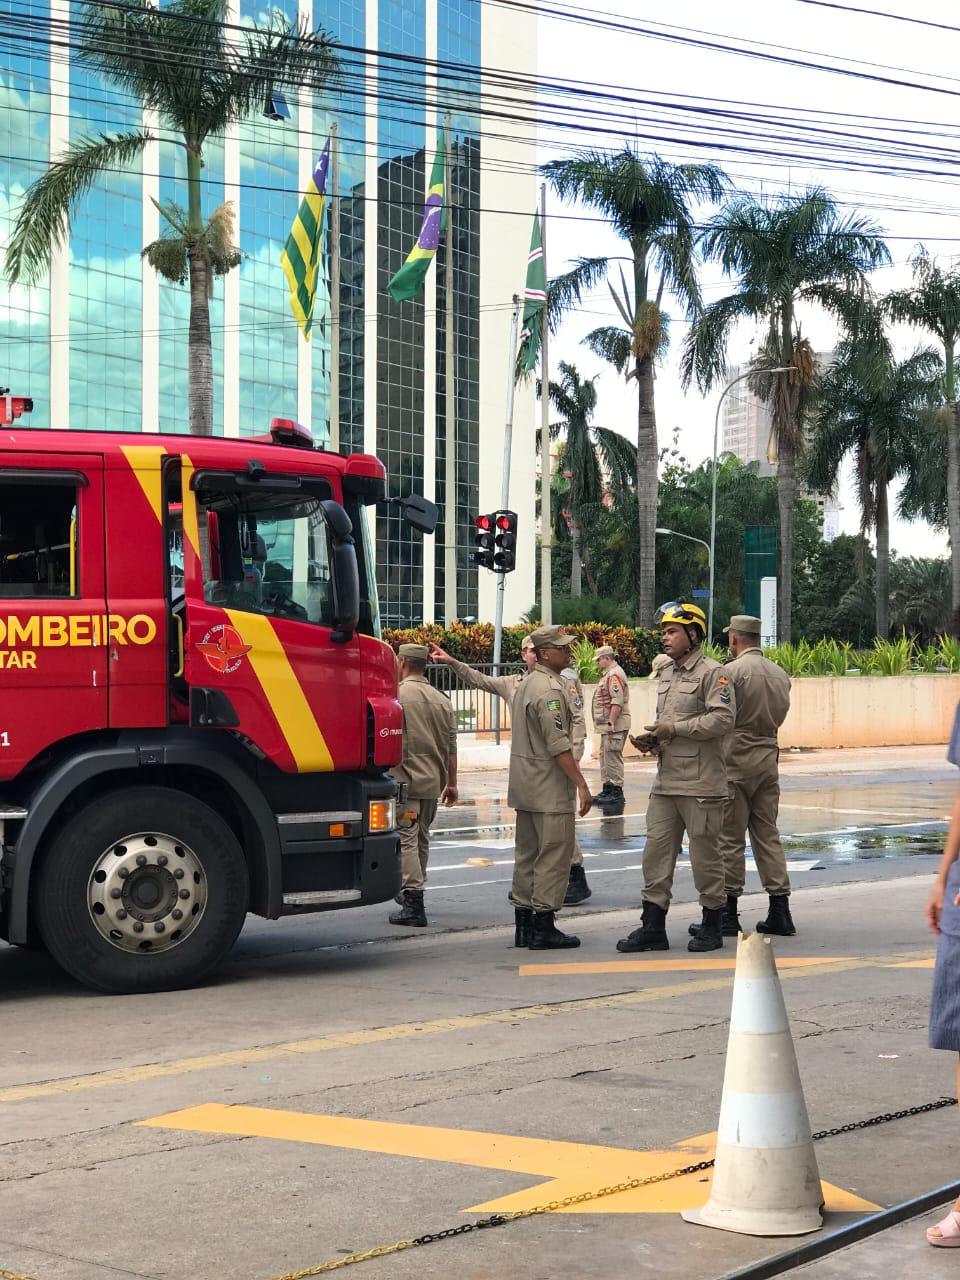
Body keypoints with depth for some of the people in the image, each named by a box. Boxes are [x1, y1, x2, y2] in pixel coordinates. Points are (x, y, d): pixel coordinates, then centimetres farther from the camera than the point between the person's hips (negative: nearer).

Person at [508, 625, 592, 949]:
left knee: (527, 854, 12)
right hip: (549, 788, -10)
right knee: (554, 854, -6)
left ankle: (524, 924, 16)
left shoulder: (527, 684, 16)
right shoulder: (550, 689, -17)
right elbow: (558, 744, -22)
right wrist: (581, 784, -21)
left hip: (524, 787, 10)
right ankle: (543, 927, -6)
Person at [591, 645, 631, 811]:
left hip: (615, 726, -11)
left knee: (612, 757, -9)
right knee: (605, 756, 15)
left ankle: (616, 790, -7)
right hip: (607, 725, 11)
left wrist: (611, 722, -25)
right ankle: (607, 789, 22)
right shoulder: (609, 674, 20)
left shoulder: (615, 675, -14)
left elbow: (617, 701, -23)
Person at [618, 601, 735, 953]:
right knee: (656, 851, 5)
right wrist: (650, 739, 7)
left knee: (705, 853, 1)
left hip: (700, 783, -8)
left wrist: (674, 729, -17)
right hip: (666, 780, 8)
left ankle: (712, 927, 13)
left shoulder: (712, 672, -8)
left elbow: (723, 718, -19)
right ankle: (653, 927, 9)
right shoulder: (667, 674, 18)